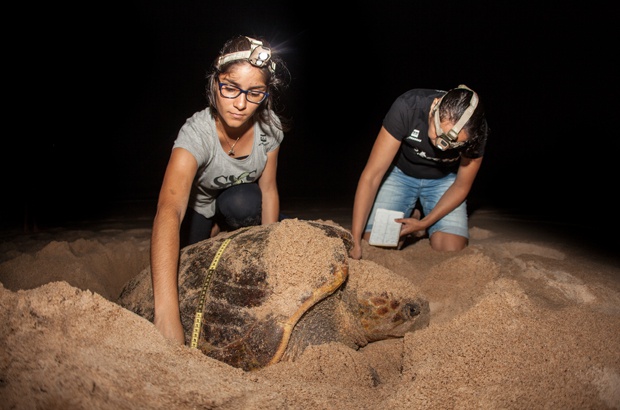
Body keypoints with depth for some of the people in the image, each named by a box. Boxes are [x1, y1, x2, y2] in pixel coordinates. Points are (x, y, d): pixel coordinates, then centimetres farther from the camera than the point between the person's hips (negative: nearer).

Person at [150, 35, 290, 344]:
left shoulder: (269, 126, -26)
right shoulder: (197, 133, -41)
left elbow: (268, 189, -15)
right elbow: (168, 211, -55)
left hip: (240, 201, 2)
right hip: (196, 208, -1)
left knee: (243, 203, -31)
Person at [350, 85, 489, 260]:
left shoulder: (476, 132, -28)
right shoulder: (408, 107, -34)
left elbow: (461, 186, -10)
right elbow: (371, 176, -32)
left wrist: (424, 223, -19)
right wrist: (355, 241, -35)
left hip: (444, 180, 1)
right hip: (400, 173, -1)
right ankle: (412, 213, 16)